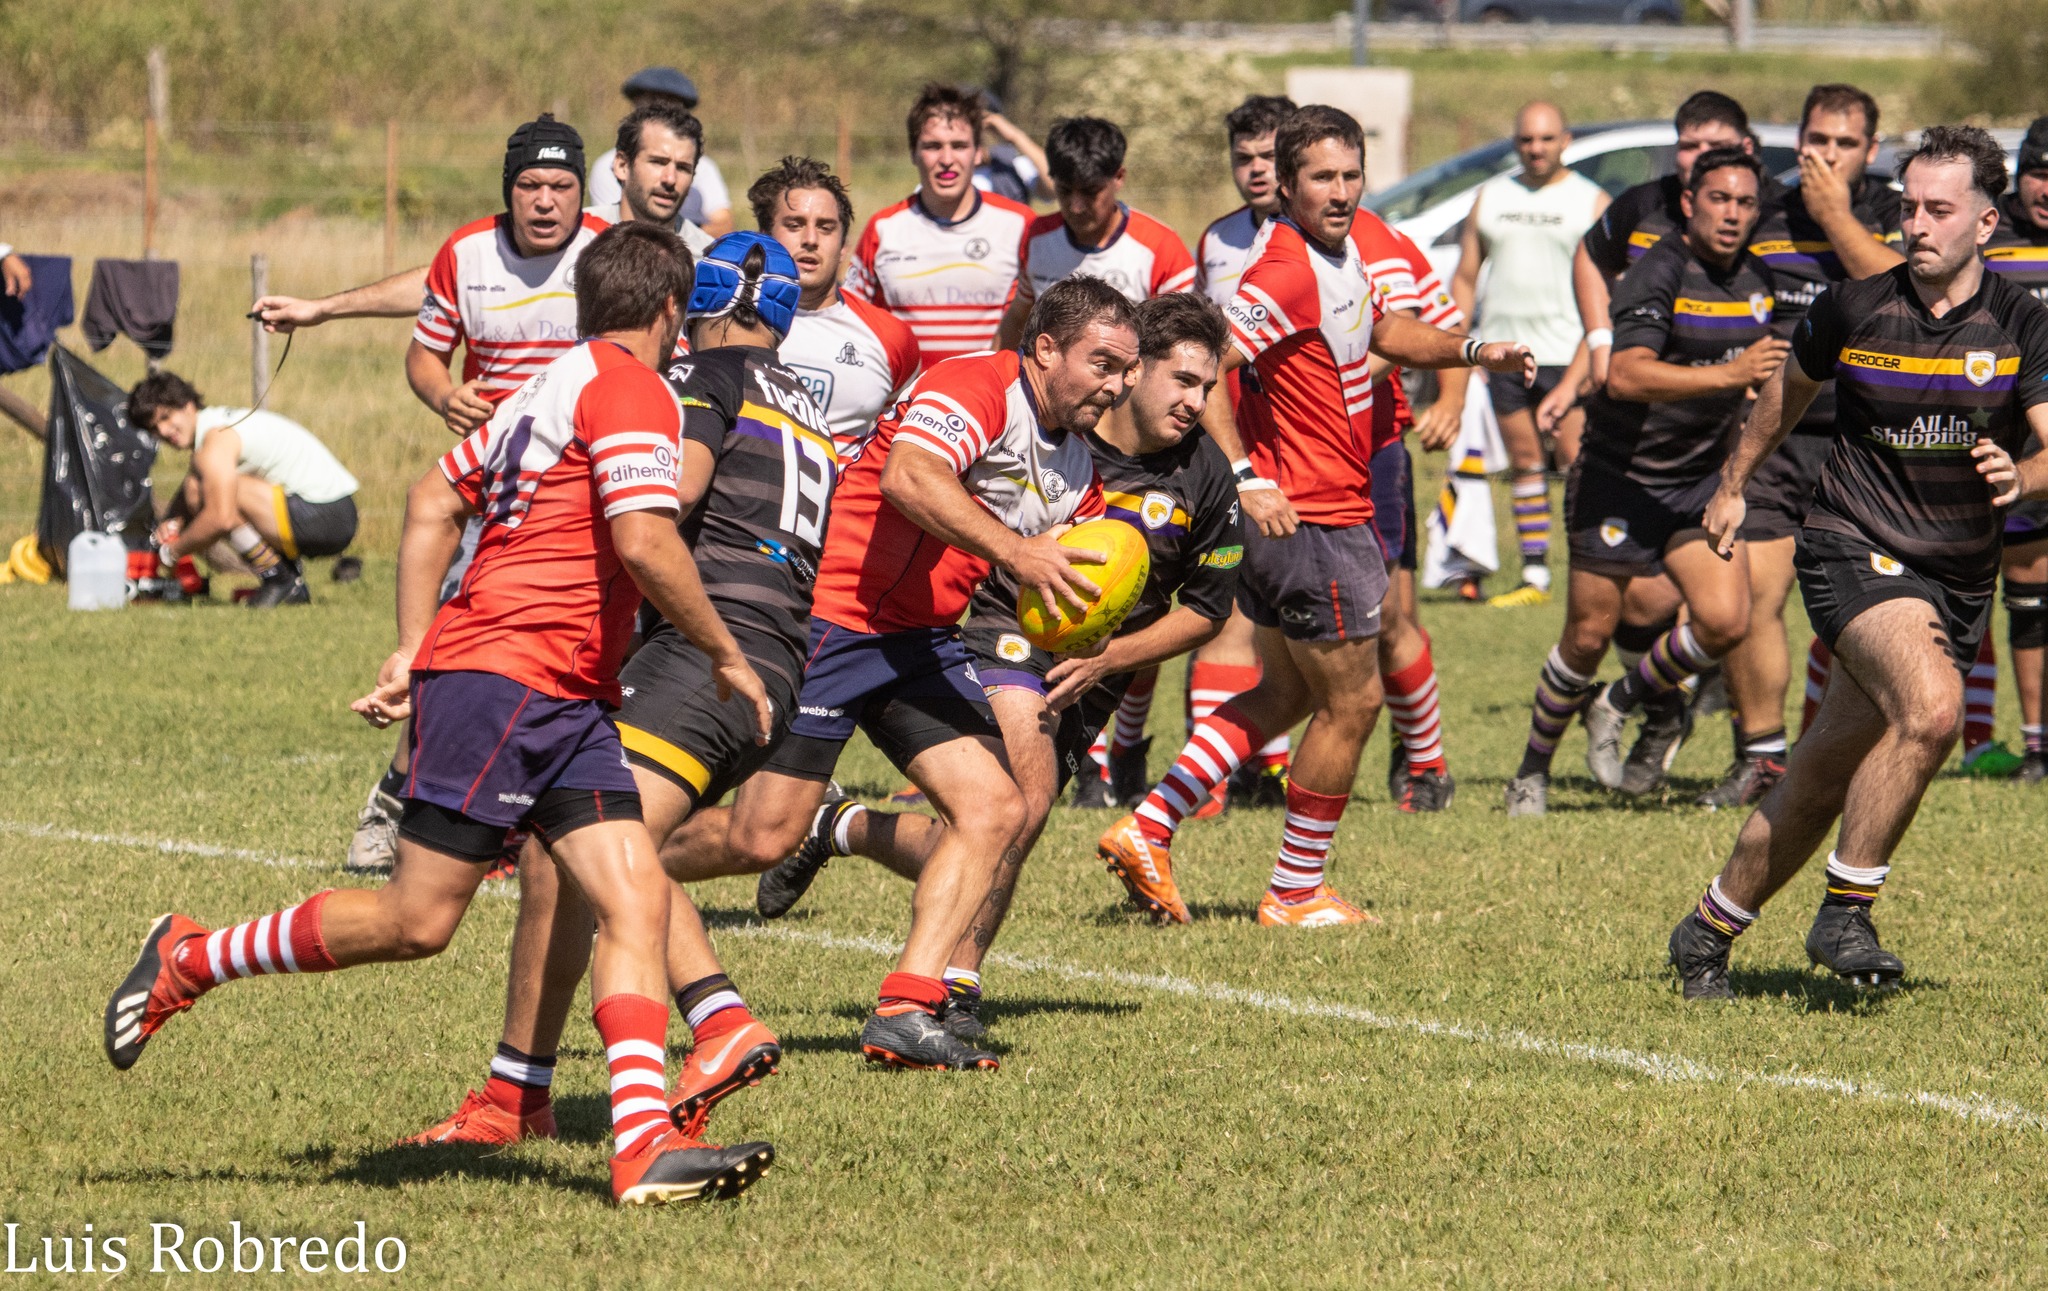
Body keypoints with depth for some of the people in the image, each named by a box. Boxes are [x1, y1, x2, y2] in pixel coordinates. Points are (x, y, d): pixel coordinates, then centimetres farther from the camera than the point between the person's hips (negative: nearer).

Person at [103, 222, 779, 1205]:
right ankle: (188, 960, 8)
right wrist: (727, 657, -7)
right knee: (418, 920, -8)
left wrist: (413, 649, 21)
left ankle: (645, 1143, -15)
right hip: (500, 677, -10)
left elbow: (433, 503, 24)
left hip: (565, 705, 10)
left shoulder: (549, 386, 21)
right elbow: (644, 543, -19)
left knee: (636, 902, -4)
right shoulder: (630, 389, -8)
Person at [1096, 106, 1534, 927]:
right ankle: (1296, 893, 13)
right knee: (1350, 701, 2)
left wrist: (1471, 353, 13)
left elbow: (1378, 332, 27)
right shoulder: (1288, 272, -21)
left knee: (1288, 694, 19)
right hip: (1311, 519, -10)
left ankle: (1148, 829, 17)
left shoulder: (1342, 254, 9)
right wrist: (1245, 476, -31)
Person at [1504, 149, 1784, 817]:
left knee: (1724, 620, -13)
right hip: (1621, 479, -5)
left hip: (1702, 480, 5)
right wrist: (1729, 373, -42)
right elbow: (1627, 375, -36)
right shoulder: (1660, 273, -19)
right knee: (1589, 636, 1)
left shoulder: (1757, 279, 3)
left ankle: (1631, 699, 15)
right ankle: (1534, 767, 24)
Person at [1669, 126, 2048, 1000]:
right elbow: (1790, 387, 16)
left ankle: (1709, 930, 26)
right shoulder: (1854, 306, -5)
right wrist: (1733, 484, 27)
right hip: (1855, 548, -3)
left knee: (1823, 778, 8)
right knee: (1931, 706, -30)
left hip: (1961, 580, 3)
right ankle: (1845, 911, -17)